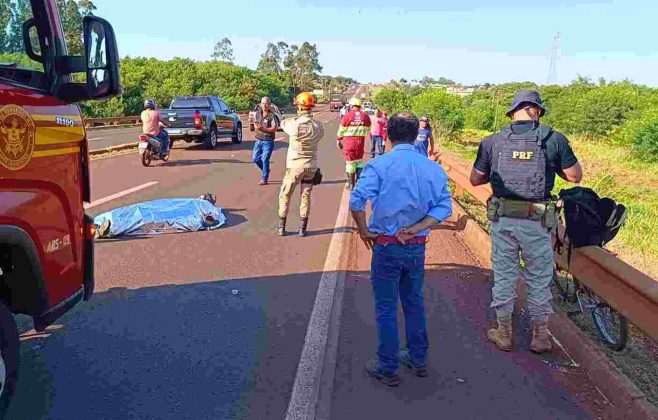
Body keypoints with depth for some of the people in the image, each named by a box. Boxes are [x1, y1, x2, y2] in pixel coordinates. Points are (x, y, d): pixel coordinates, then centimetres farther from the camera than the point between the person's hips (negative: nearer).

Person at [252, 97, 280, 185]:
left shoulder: (272, 116, -12)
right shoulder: (258, 113, 8)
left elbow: (275, 128, -18)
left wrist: (263, 129, -27)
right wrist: (256, 126, -4)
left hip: (268, 141, -7)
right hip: (258, 140, 7)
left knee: (265, 160, -6)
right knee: (255, 158, 10)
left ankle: (265, 179, 5)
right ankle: (266, 170, 33)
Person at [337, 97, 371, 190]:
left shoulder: (347, 116, -9)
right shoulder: (365, 116, 0)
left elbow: (341, 130, -1)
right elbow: (368, 130, 14)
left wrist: (338, 140, 13)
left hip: (349, 142, -3)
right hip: (361, 142, 3)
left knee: (350, 162, 5)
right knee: (359, 161, 19)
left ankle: (351, 184, 11)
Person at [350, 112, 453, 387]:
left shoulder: (379, 165, -12)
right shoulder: (432, 168, 0)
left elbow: (357, 201, -24)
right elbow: (444, 207, -6)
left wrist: (364, 231, -10)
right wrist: (415, 229, -10)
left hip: (386, 247, -4)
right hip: (417, 248, 4)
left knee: (386, 308, 8)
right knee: (414, 303, 21)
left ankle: (388, 368, 19)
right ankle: (418, 359, 34)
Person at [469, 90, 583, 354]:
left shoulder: (493, 141, -2)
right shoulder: (554, 139, -6)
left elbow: (475, 179, 5)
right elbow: (575, 177, 1)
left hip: (502, 218, 1)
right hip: (537, 221, -1)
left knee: (504, 275, 15)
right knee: (539, 278, 15)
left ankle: (504, 333, 27)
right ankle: (540, 336, 28)